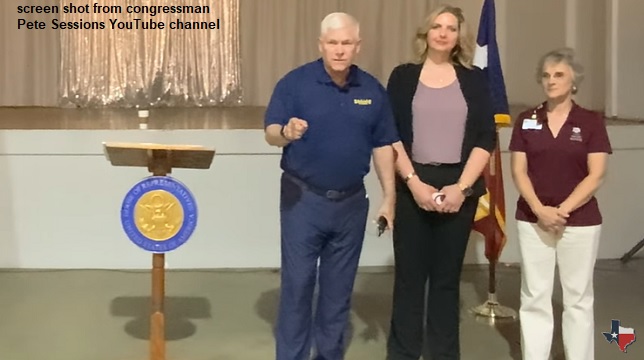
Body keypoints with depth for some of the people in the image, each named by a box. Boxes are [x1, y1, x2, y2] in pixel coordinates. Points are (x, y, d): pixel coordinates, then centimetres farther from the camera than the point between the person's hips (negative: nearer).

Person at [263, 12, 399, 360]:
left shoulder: (372, 89, 3)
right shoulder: (295, 82, -7)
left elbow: (382, 146, 7)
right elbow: (270, 133, -10)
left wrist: (389, 196, 4)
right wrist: (287, 132, -33)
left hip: (351, 202, 3)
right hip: (303, 198, -3)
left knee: (339, 287, 13)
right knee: (297, 284, 1)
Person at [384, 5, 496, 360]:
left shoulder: (473, 79, 7)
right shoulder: (404, 76, 5)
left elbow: (486, 138, 1)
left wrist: (461, 187, -10)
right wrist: (414, 182, -13)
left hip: (459, 187, 1)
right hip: (412, 186, -1)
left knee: (447, 275, 8)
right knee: (409, 274, 3)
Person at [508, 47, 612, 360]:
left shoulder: (591, 122, -1)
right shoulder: (526, 121, 4)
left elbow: (596, 176, -7)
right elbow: (518, 171, 0)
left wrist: (562, 210, -15)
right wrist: (539, 209, -14)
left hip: (580, 221, -2)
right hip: (532, 221, 2)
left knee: (578, 297, 7)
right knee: (534, 296, 6)